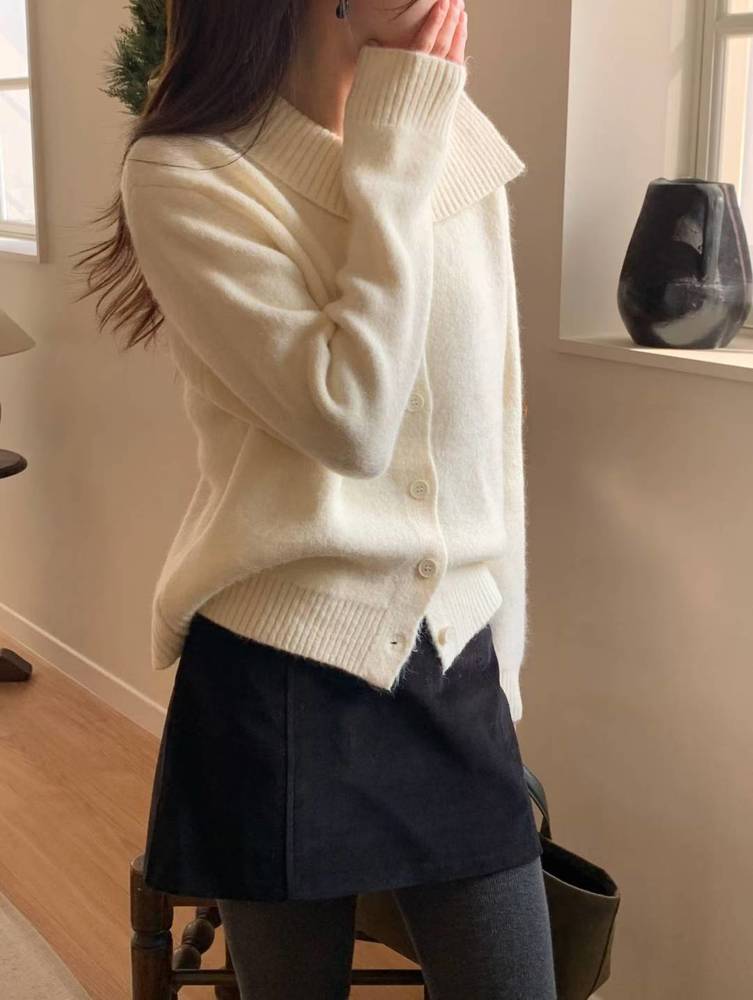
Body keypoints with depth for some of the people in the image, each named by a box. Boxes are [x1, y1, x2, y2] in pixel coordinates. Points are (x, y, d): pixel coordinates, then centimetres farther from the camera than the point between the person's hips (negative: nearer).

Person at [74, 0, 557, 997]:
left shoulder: (464, 151, 5)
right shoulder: (184, 173, -11)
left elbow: (493, 439, 10)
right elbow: (350, 420, -22)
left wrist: (502, 670, 13)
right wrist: (392, 152, -16)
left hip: (456, 671, 5)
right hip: (280, 681, -4)